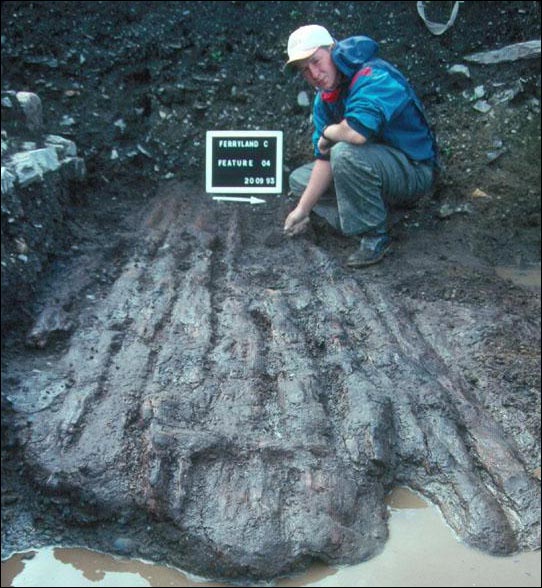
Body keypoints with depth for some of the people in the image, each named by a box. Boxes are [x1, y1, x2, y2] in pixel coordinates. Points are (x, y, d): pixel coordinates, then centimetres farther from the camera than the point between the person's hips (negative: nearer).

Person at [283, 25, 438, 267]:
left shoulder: (374, 78, -26)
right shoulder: (324, 98, 1)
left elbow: (357, 132, -43)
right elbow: (325, 158, 0)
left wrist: (328, 133, -20)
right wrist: (303, 209, -8)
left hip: (414, 172, -9)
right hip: (378, 166, 9)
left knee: (346, 152, -36)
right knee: (299, 179, 9)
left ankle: (375, 237, -20)